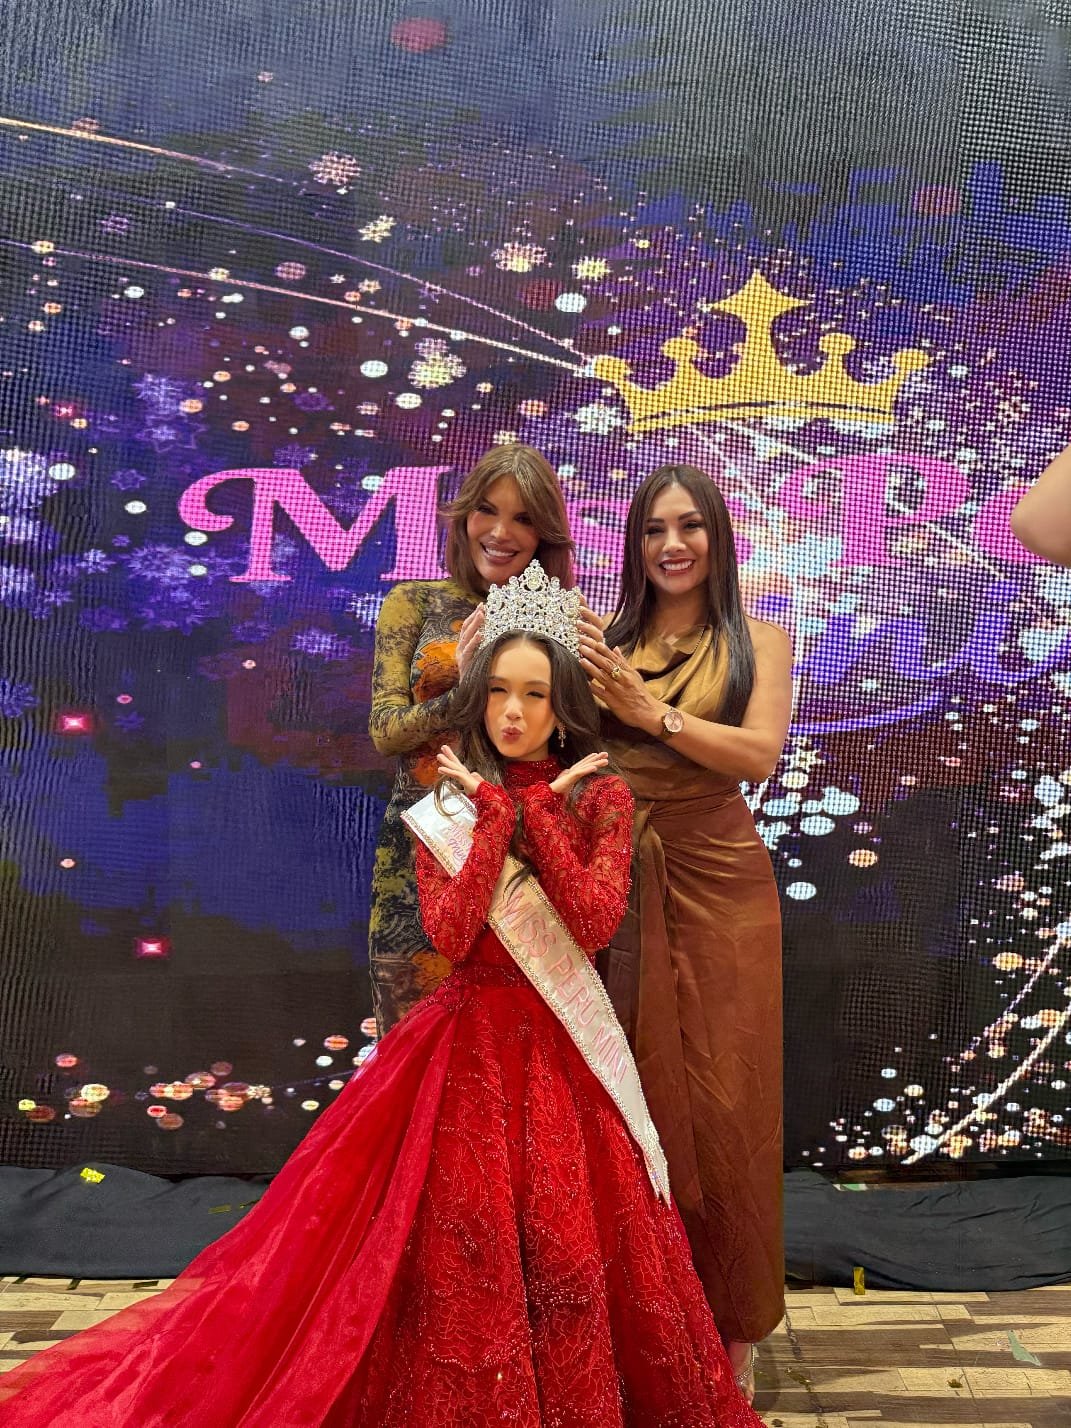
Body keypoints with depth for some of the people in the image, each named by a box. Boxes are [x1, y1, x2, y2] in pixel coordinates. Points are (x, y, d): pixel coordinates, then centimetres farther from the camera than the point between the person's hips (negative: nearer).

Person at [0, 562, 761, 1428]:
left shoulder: (602, 797, -2)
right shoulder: (447, 807, -1)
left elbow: (594, 923, -16)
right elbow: (452, 933, -15)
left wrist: (532, 808, -15)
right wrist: (498, 810, -14)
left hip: (569, 1048, 0)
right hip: (472, 1044, 0)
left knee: (574, 1247, 7)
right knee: (469, 1248, 4)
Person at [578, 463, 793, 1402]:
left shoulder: (758, 641, 5)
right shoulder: (603, 642, 7)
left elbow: (761, 753, -9)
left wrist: (651, 711, -17)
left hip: (717, 882, -1)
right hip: (617, 880, 1)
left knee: (722, 1095, 6)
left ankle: (732, 1323, 25)